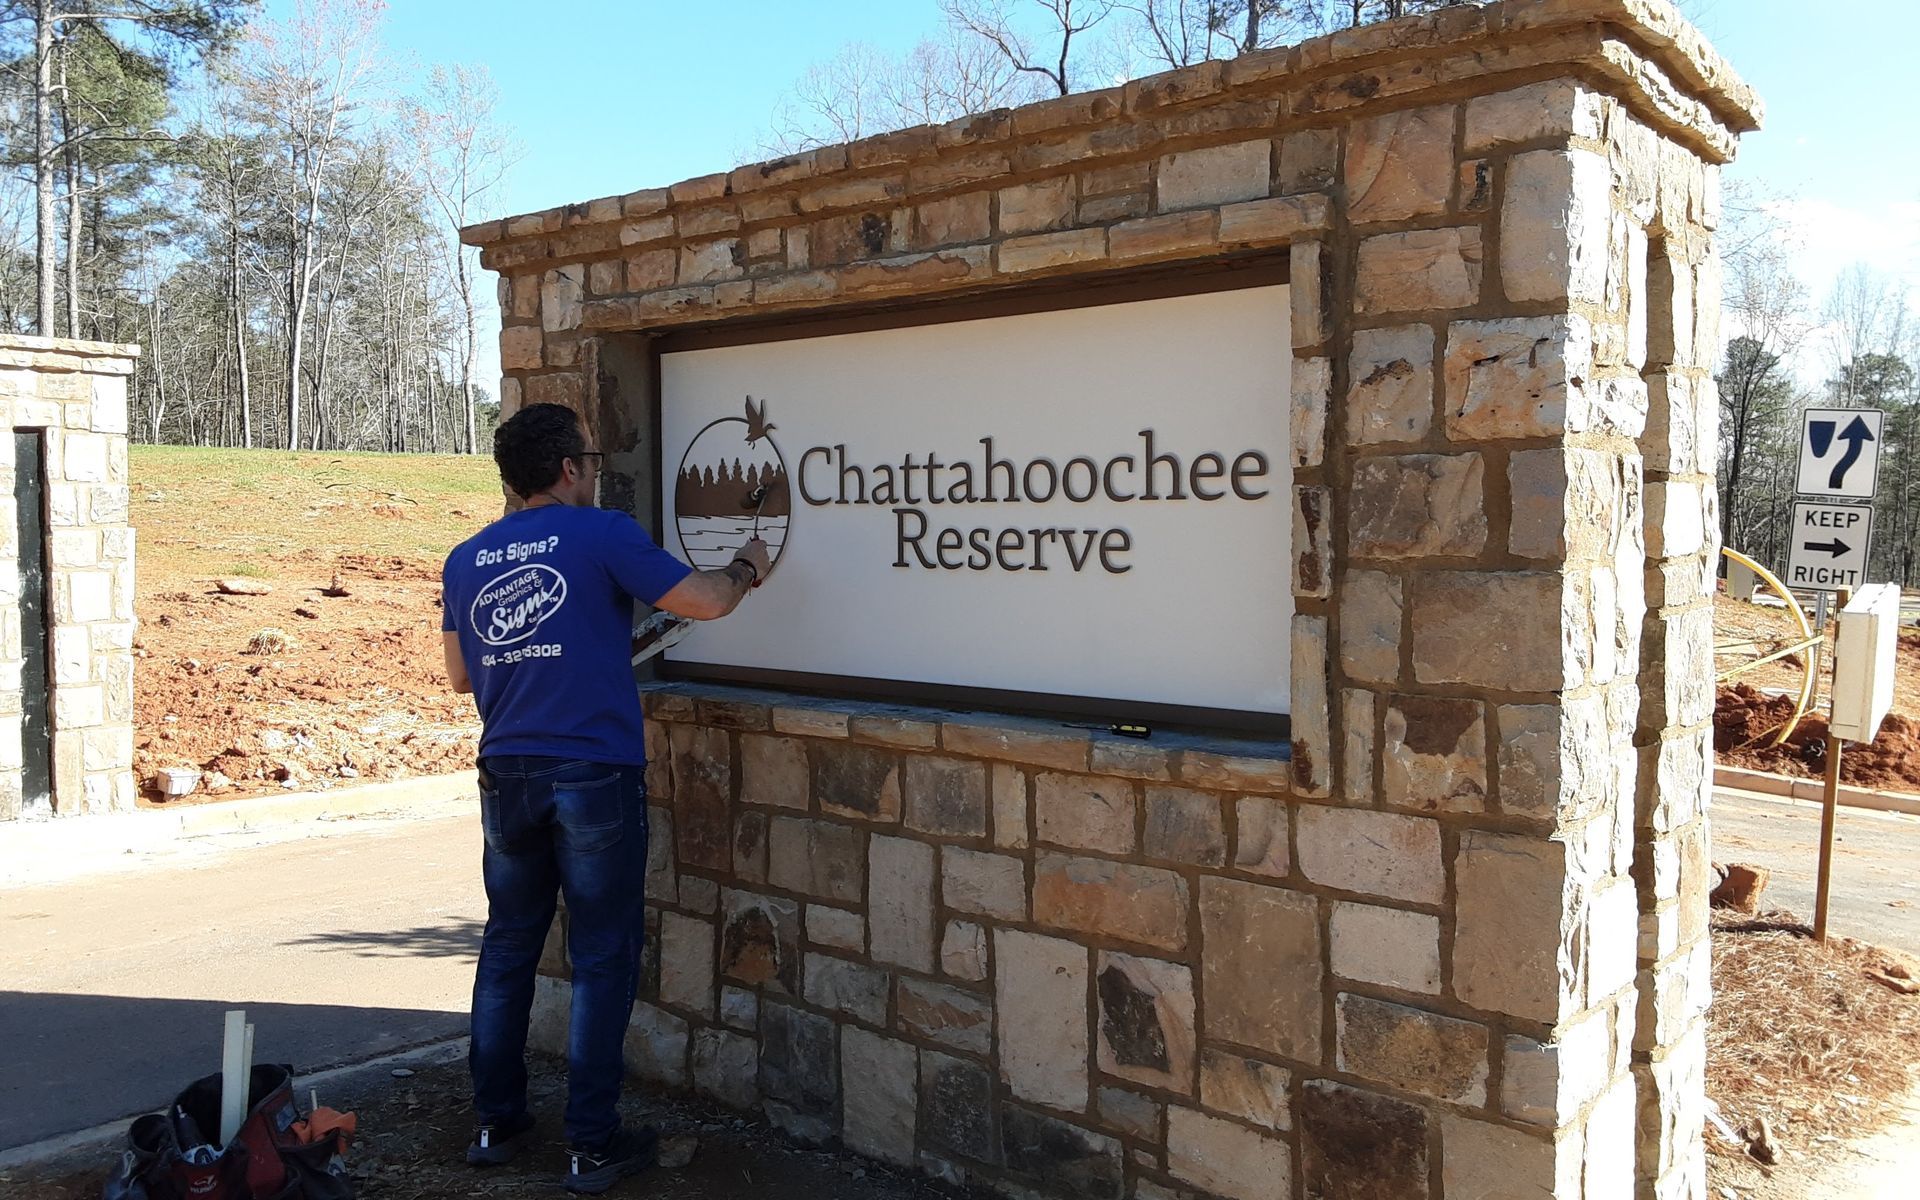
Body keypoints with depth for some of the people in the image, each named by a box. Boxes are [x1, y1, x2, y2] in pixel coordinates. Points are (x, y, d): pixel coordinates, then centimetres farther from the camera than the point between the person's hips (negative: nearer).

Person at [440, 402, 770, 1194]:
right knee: (602, 959, 4)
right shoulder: (603, 536, -8)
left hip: (508, 777, 5)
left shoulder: (465, 560, 9)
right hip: (595, 778, -5)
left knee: (508, 948, 17)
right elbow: (705, 602, -6)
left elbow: (461, 676, 18)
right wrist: (747, 566, 13)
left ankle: (494, 1124, 26)